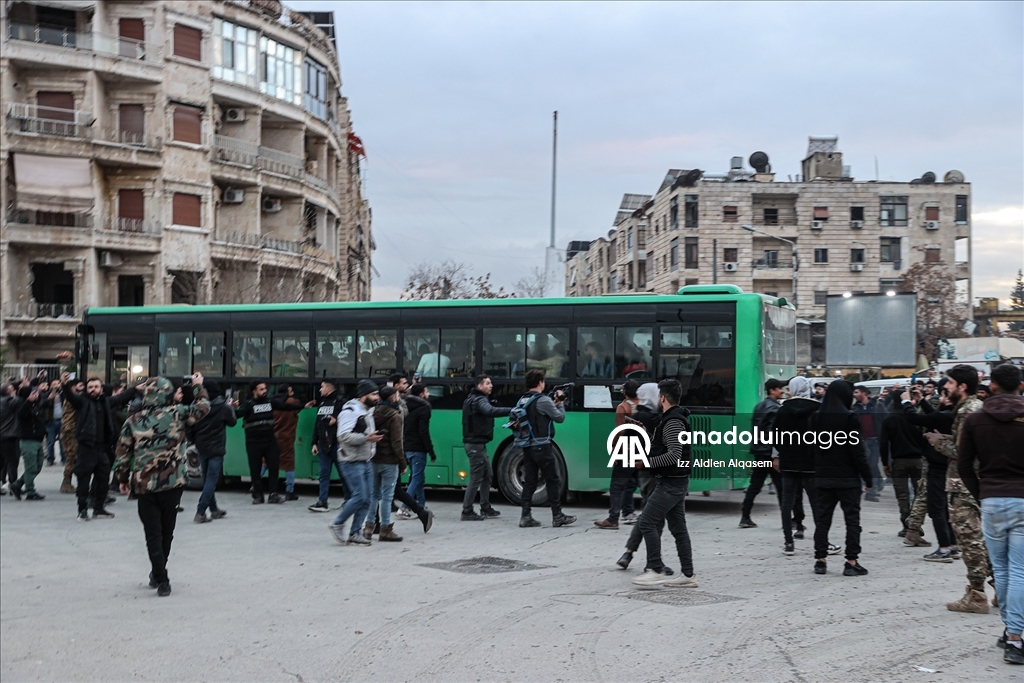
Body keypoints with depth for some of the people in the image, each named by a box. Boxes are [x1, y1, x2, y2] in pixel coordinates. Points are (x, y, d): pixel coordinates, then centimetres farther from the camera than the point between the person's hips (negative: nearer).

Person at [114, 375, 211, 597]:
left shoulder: (133, 421, 0)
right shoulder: (176, 414, -5)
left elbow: (122, 453, 4)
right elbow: (202, 408, 8)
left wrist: (123, 479, 17)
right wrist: (198, 387, 24)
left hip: (143, 485, 0)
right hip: (172, 483, 0)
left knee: (153, 533, 5)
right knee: (166, 532, 16)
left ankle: (161, 580, 1)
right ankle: (158, 574, 27)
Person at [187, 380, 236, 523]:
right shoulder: (223, 407, -10)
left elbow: (191, 427, -4)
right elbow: (232, 422, 5)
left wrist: (194, 441, 13)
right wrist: (230, 408, 20)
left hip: (202, 448, 4)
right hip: (216, 448, -3)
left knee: (207, 479, 15)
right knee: (211, 480, -3)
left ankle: (214, 510, 24)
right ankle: (200, 512, -13)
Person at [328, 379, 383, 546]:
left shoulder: (368, 411, 15)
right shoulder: (351, 411, -14)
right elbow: (344, 436, -24)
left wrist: (374, 437, 12)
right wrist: (366, 438, -26)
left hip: (366, 462, 9)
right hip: (352, 462, -9)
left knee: (366, 499, 6)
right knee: (359, 497, -12)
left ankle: (354, 534, 13)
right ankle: (337, 525, 5)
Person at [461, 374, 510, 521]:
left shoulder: (474, 399, 17)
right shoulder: (479, 400, -17)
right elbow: (491, 411, -39)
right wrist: (511, 411, -49)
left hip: (477, 443, 11)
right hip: (476, 444, -11)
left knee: (486, 475, 17)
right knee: (476, 478, -7)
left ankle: (485, 508, 24)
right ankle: (467, 512, -5)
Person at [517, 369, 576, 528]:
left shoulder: (522, 401, 10)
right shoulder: (543, 400, -14)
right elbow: (560, 417, -6)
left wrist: (554, 403, 16)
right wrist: (560, 403, 9)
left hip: (527, 446, 8)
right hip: (541, 446, -7)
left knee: (529, 481, 8)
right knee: (553, 481, 2)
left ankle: (526, 517, 5)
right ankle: (557, 516, 5)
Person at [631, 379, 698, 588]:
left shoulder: (673, 422, -17)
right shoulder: (673, 419, 15)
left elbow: (674, 455, -26)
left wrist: (648, 462, -23)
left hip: (671, 483, -10)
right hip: (676, 482, 10)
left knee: (646, 521, -10)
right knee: (678, 528, 10)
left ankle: (656, 570, -9)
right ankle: (687, 574, 12)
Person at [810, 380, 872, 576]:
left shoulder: (816, 418, 5)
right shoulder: (849, 418, -12)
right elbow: (858, 451, -12)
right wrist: (867, 477, -6)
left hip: (823, 476, 5)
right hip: (847, 477, -5)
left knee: (823, 518, 10)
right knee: (852, 519, 2)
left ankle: (820, 560, 10)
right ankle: (851, 562, 0)